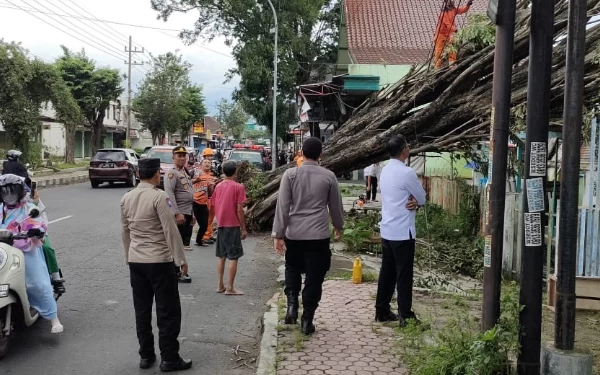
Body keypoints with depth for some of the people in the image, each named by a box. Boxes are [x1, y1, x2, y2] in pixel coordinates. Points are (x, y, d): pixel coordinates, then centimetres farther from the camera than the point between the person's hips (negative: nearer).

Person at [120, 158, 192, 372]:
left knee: (142, 310, 13)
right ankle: (169, 358, 7)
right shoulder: (159, 197, -15)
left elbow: (125, 231, 13)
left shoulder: (127, 198, 6)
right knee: (168, 311, 2)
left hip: (135, 261, 7)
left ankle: (146, 356, 20)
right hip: (159, 261, -7)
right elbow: (171, 231, -16)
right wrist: (181, 260, -10)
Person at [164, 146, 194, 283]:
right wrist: (177, 213, -26)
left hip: (188, 213, 9)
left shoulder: (185, 172, 17)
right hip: (179, 214, -9)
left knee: (184, 244, 15)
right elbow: (170, 194, -21)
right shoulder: (172, 173, -12)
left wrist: (192, 214, 21)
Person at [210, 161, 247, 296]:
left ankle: (220, 285, 18)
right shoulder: (238, 187, -10)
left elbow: (214, 206, 10)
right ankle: (230, 288, 1)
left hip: (221, 225, 6)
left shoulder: (218, 186, 6)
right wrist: (243, 228, -6)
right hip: (233, 225, -6)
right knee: (233, 257, 0)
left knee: (221, 256, 14)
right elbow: (239, 210, -12)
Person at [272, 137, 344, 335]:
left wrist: (278, 234, -2)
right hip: (319, 235, 0)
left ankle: (291, 304, 5)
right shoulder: (328, 176, -1)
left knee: (293, 269, 23)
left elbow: (283, 206, -7)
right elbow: (335, 205, 9)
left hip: (294, 233, 1)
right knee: (314, 277, 8)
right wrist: (338, 226, 27)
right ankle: (307, 320, 11)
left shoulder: (290, 174, -4)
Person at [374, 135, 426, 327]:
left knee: (387, 272, 13)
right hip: (402, 232, -8)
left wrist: (412, 201, -3)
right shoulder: (406, 172, -17)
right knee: (404, 274, -1)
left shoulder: (385, 170, 9)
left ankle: (382, 311, 19)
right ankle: (405, 316, 4)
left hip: (387, 230, 8)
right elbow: (422, 198, -7)